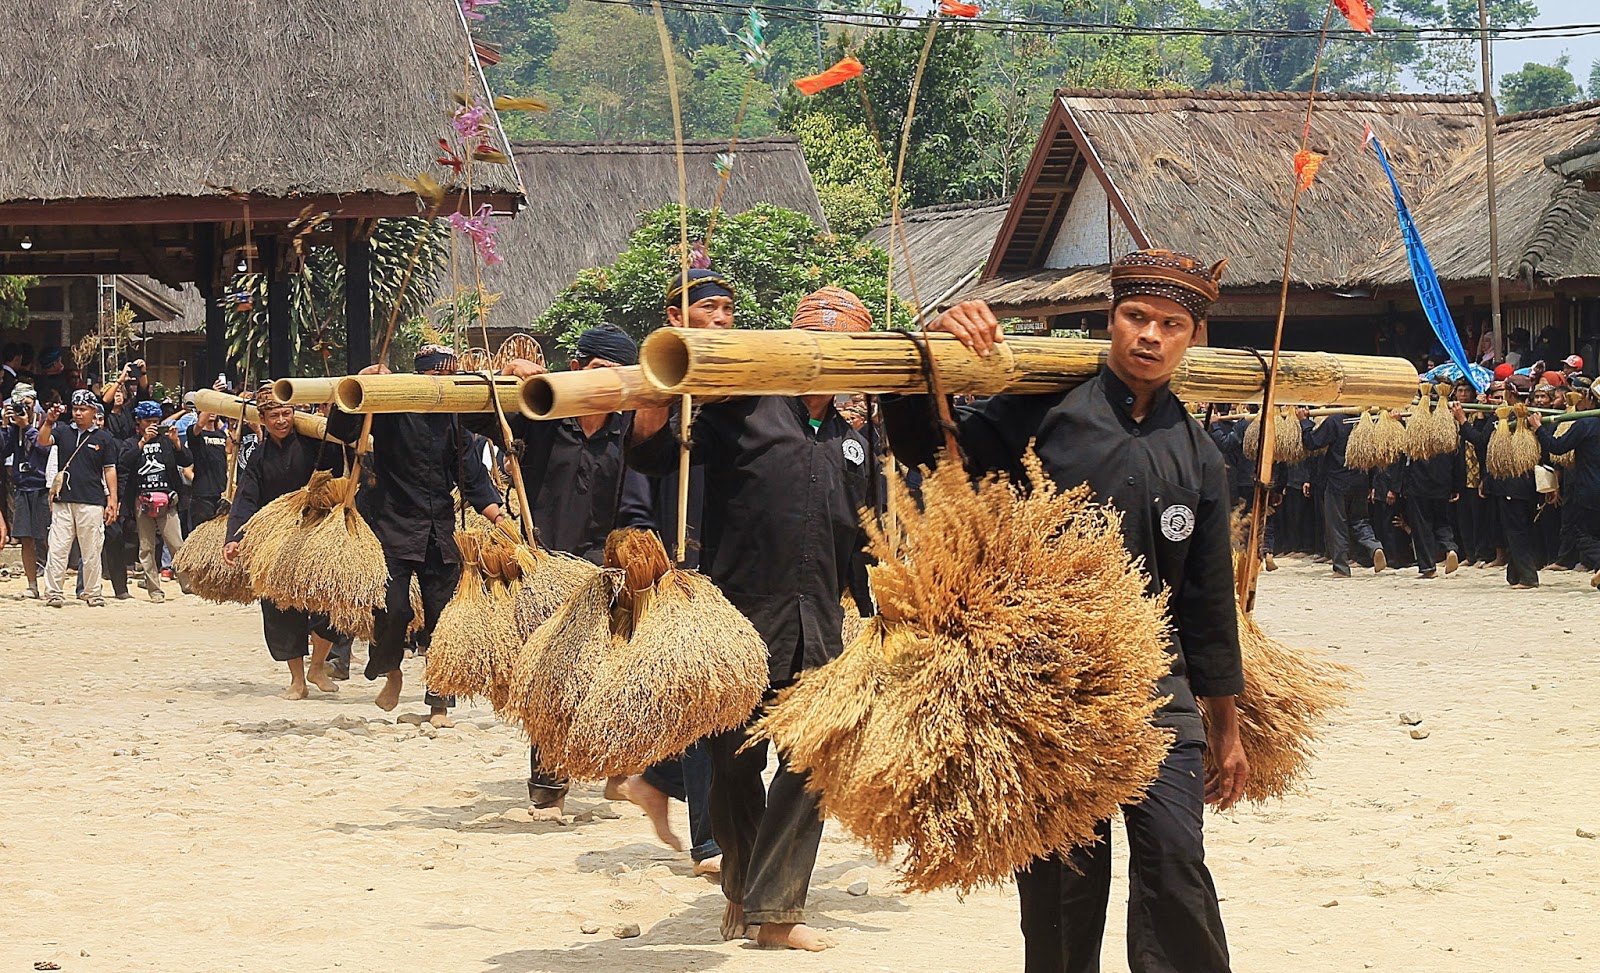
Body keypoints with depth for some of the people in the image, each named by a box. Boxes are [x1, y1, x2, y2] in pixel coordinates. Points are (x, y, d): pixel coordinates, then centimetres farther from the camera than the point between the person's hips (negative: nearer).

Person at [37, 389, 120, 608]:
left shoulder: (103, 438, 5)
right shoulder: (63, 431, 11)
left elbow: (109, 470, 5)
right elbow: (43, 441, -6)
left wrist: (112, 501, -1)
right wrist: (49, 422, -24)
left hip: (91, 502, -2)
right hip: (63, 501, 2)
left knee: (91, 552, 3)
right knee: (57, 549, -2)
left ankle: (93, 594, 10)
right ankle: (53, 594, -1)